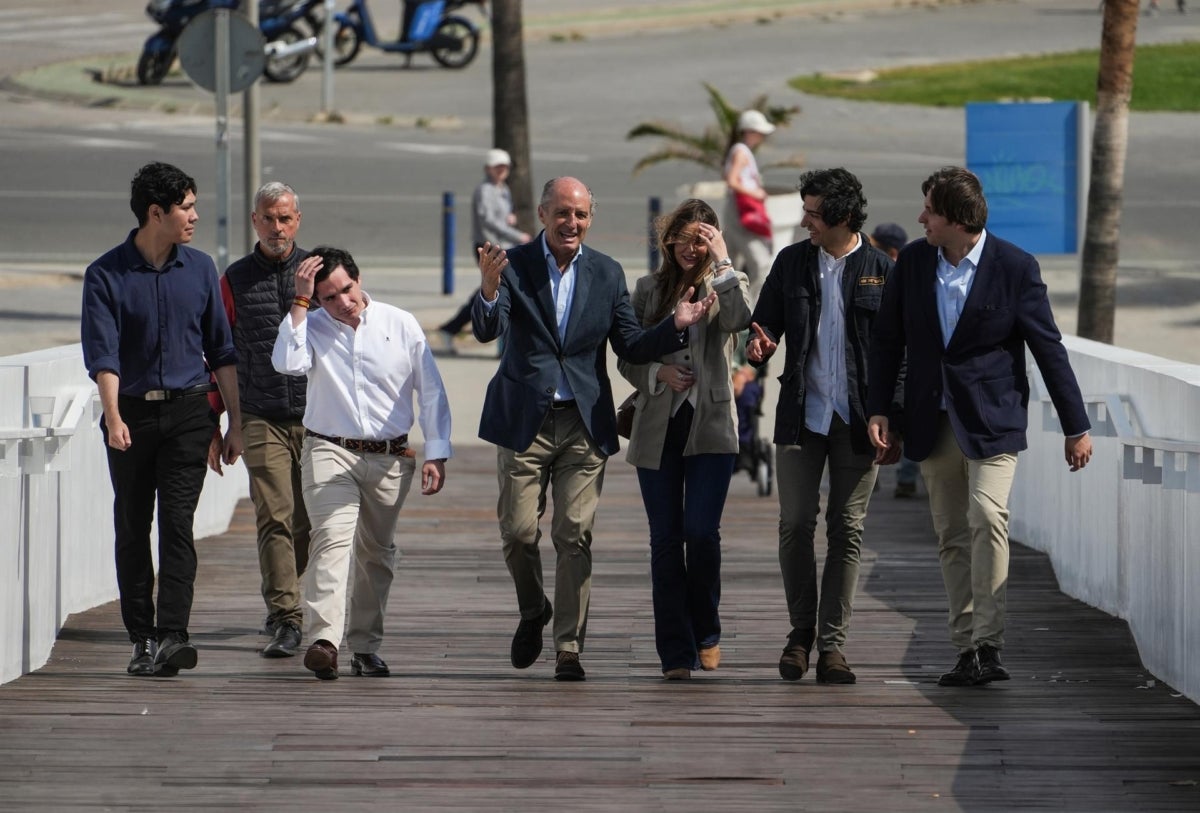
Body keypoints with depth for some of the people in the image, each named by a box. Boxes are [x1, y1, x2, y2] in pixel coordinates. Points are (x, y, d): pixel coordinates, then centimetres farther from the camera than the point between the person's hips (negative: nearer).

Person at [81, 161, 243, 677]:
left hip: (188, 411, 1)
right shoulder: (106, 276, -4)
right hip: (131, 412, -1)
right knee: (132, 530, 4)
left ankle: (171, 636, -18)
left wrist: (236, 422, 10)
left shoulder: (200, 269, 7)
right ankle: (141, 639, 13)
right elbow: (102, 354, -13)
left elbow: (221, 352, 13)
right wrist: (114, 418, -27)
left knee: (176, 523, -11)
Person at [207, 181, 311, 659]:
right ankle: (285, 619, -13)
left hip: (316, 417, 1)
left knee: (305, 523, 7)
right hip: (261, 420, -1)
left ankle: (280, 600, 29)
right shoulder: (236, 280, 7)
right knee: (274, 517, -12)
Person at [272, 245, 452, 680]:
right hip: (330, 452, -2)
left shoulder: (401, 325, 2)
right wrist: (299, 302, -15)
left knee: (376, 554, 10)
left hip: (390, 458, 2)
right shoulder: (313, 327, 1)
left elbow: (430, 392, 6)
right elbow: (287, 363, -20)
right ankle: (323, 640, -33)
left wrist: (436, 454, 0)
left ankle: (366, 645, 21)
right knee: (331, 540, -20)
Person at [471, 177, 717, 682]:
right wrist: (488, 293, -39)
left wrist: (676, 326, -11)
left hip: (584, 423, 1)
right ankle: (533, 612, 26)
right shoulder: (514, 265, -3)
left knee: (574, 536, -2)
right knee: (518, 531, -2)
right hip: (524, 421, -1)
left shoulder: (607, 274, 7)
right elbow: (487, 331, -17)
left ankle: (569, 648, 4)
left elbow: (632, 347, 7)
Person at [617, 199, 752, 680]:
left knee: (701, 532, -13)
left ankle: (706, 634, 10)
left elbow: (738, 320, -19)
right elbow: (627, 358, 11)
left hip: (710, 425, -2)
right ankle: (676, 654, 5)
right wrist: (659, 372, -8)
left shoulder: (723, 287, 5)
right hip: (658, 428, 2)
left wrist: (722, 263, -13)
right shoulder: (649, 290, 11)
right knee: (665, 541, 0)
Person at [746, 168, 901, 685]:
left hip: (857, 418, -2)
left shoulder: (881, 270, 0)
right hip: (802, 413, 2)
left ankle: (832, 644, 5)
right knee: (795, 524, 0)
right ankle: (801, 632, 14)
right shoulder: (792, 262, 8)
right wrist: (760, 343, -10)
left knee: (847, 530, 1)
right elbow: (766, 322, 14)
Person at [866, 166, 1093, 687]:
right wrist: (878, 410, 3)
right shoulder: (913, 261, 3)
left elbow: (1048, 347, -3)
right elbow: (888, 338, 11)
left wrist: (1076, 428, -1)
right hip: (933, 421, 4)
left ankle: (989, 643, -20)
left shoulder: (1014, 267, -9)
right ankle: (967, 650, 10)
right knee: (951, 536, 5)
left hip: (992, 418, -4)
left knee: (987, 516, -22)